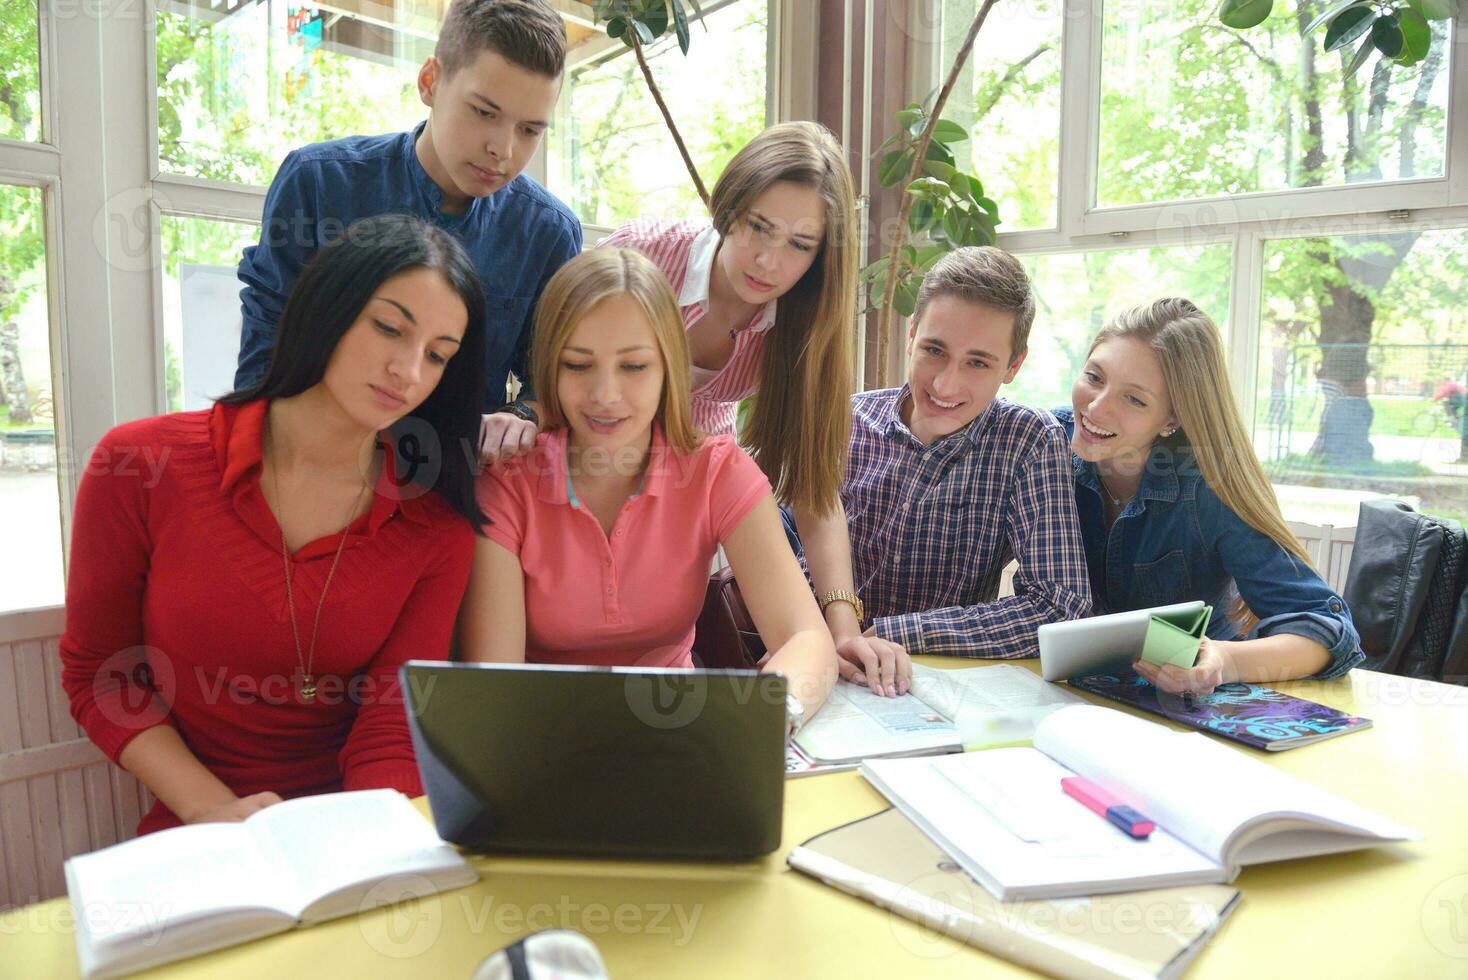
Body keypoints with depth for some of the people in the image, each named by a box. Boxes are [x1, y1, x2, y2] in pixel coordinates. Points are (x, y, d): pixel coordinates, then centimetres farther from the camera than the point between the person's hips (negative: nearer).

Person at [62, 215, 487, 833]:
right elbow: (98, 672, 2)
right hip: (201, 851, 0)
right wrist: (213, 809, -10)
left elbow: (392, 728, -6)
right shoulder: (139, 466, -7)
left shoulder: (439, 531, -5)